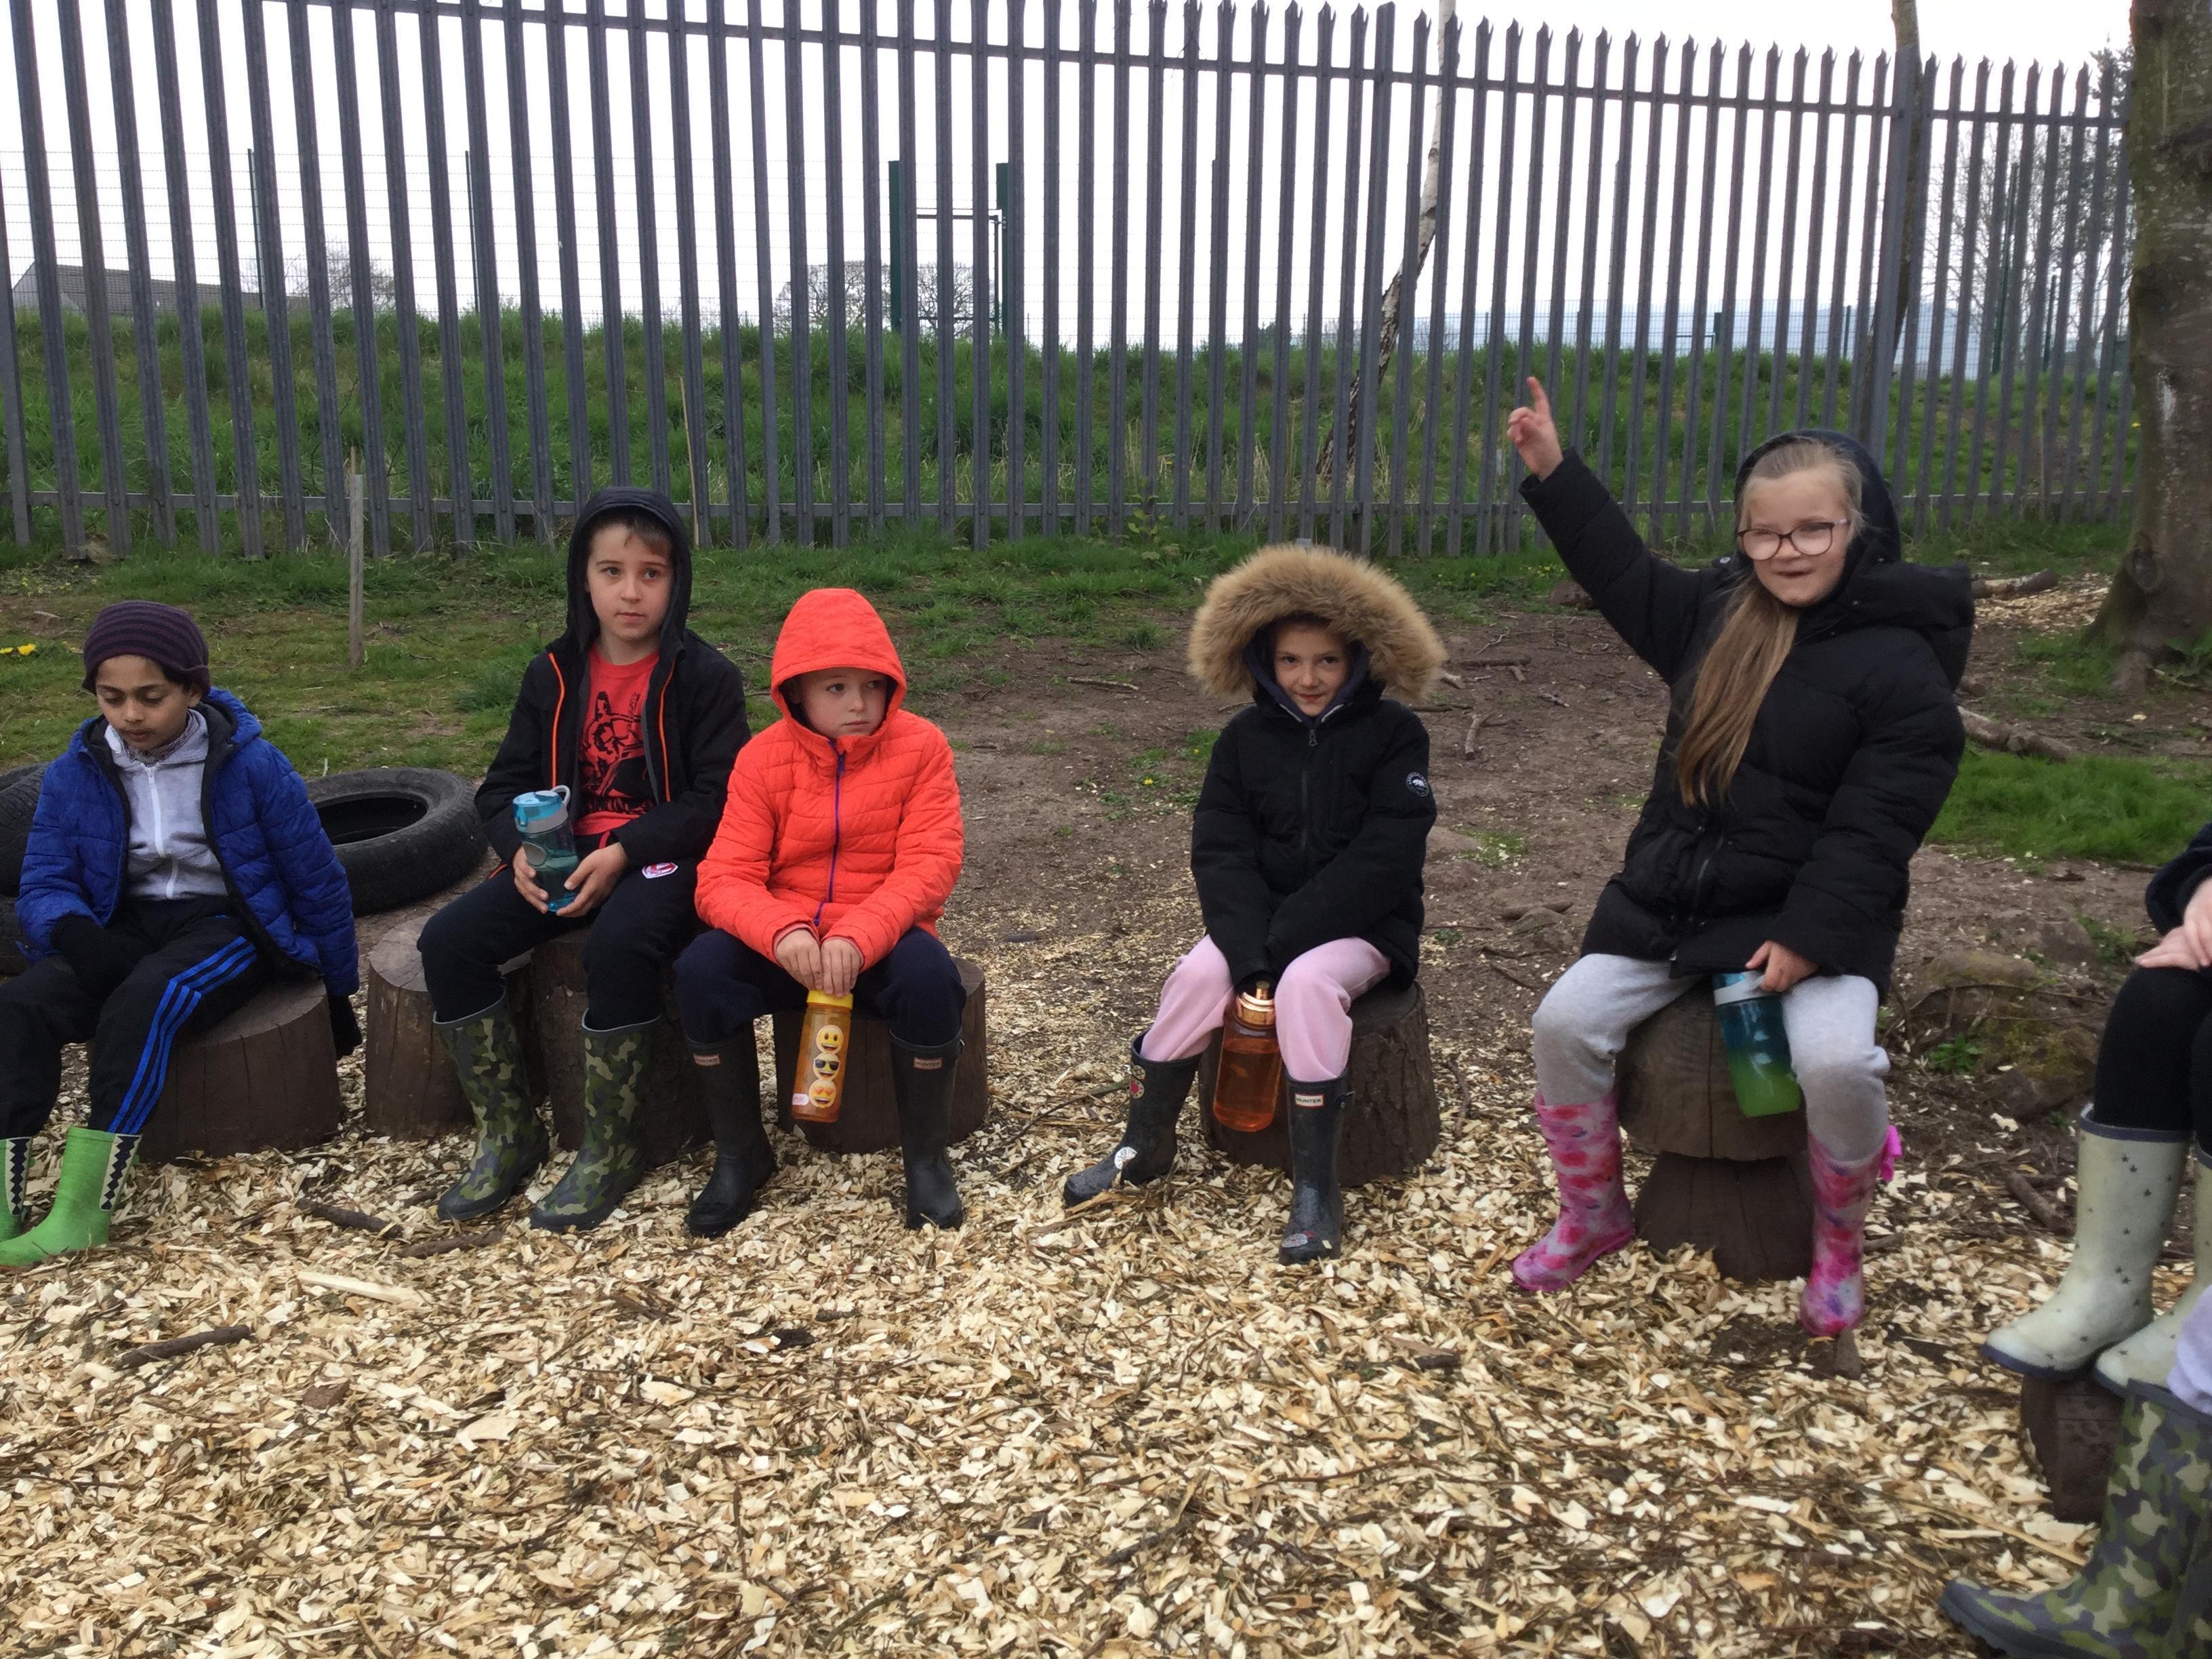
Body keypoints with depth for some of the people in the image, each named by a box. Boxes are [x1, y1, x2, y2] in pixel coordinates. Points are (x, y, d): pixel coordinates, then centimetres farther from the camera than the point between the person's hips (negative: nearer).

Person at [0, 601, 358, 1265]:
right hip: (127, 926, 4)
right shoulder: (74, 775, -2)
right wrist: (73, 929, -27)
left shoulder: (251, 765, -11)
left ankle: (83, 1209, -34)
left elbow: (316, 881, -2)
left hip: (229, 924, -4)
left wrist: (338, 992, 6)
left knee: (142, 1003, -35)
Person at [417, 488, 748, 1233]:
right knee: (449, 940, -16)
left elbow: (716, 797, -11)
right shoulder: (554, 674, 9)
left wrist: (623, 853, -21)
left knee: (618, 946, -37)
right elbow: (504, 786, 11)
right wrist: (521, 849, -11)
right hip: (565, 857, 5)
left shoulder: (705, 676, -4)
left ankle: (610, 1149, -19)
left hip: (665, 859, -5)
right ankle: (507, 1133, -4)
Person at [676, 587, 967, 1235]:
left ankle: (926, 1156, -11)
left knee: (928, 973, -34)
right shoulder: (764, 758, -4)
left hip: (883, 939, -1)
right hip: (783, 942, 2)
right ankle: (741, 1153, -6)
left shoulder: (921, 746, -6)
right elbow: (725, 877, -11)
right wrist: (781, 932, -33)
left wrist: (859, 937, -31)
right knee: (702, 969, -27)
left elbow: (929, 864, -15)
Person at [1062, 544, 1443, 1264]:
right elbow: (1220, 850, -5)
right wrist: (1251, 951, -22)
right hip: (1263, 922, 3)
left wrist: (1283, 943, -22)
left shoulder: (1394, 733, -7)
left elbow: (1385, 857, -17)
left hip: (1361, 925, -3)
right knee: (1200, 972, -25)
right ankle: (1145, 1145, -6)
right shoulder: (1246, 737, 3)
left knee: (1308, 983, -33)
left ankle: (1316, 1189, -23)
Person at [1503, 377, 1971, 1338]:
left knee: (1835, 1061, -29)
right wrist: (1552, 471, 17)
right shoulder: (1716, 616, 7)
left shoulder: (1899, 663, -10)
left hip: (1809, 916, -5)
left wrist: (1810, 936, -20)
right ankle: (1592, 1215, 13)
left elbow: (1874, 826, -14)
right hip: (1669, 900, 5)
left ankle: (1838, 1243, 4)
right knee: (1565, 1022, -11)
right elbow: (1625, 576, 22)